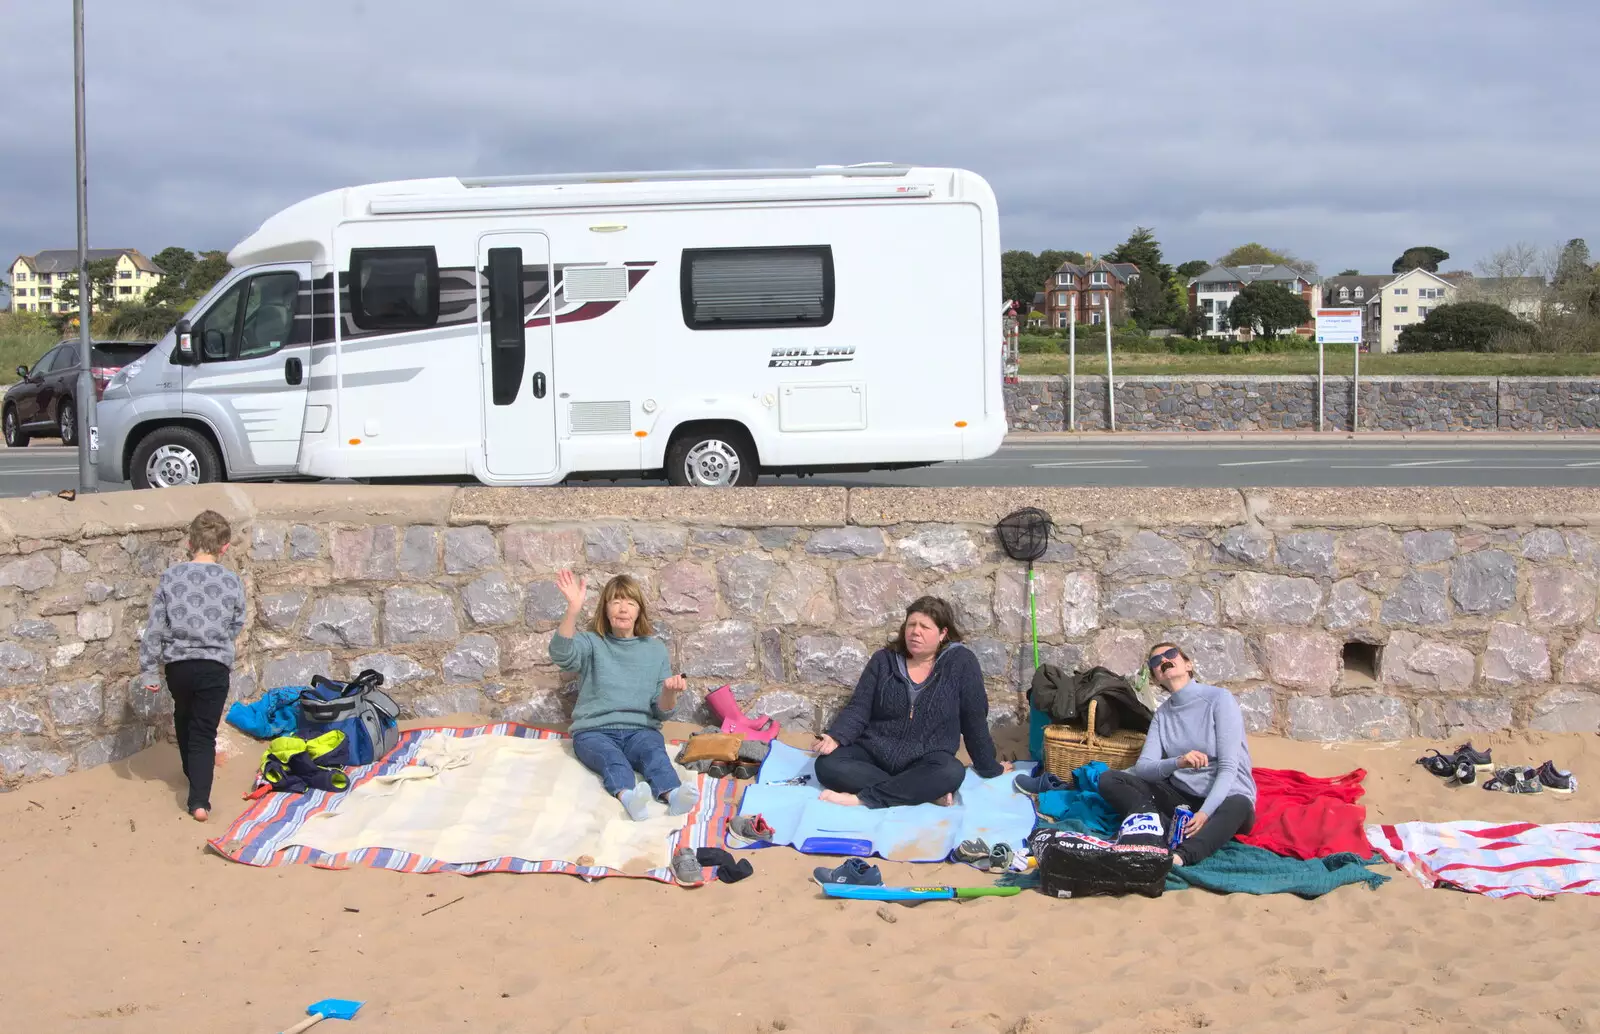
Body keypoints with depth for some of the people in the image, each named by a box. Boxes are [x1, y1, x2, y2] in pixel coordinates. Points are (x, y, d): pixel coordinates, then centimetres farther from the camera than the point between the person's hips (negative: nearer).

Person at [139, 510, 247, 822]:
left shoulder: (170, 577, -6)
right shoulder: (232, 582, -7)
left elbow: (154, 628, -6)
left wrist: (148, 670, 2)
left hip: (177, 664, 2)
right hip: (215, 666, -2)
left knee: (184, 719, 28)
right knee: (204, 732, 4)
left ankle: (193, 771, 48)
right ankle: (199, 801, -8)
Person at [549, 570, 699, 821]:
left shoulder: (655, 648, 13)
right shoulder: (591, 642, 8)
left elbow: (662, 712, 10)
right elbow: (561, 653, -18)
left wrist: (669, 692, -14)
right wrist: (573, 609, -30)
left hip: (640, 730, 2)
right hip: (594, 730, -1)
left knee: (654, 751, -32)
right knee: (611, 757, -35)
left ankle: (672, 794, -62)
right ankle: (627, 796, -66)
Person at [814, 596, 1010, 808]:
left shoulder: (961, 663, -6)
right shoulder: (884, 660, 1)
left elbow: (975, 720, -1)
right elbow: (858, 709, 0)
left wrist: (988, 766, 5)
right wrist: (835, 737, -19)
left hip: (925, 761, -2)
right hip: (873, 752, 3)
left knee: (952, 773, -36)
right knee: (827, 764, -27)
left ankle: (863, 798, -33)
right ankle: (927, 792, -27)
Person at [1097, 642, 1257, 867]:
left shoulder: (1219, 699, -8)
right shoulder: (1162, 714, 7)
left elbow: (1228, 767, -16)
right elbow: (1143, 767, -6)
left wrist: (1205, 813, -32)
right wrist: (1177, 763, -29)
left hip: (1223, 796, -5)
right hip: (1180, 796, 5)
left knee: (1238, 806, -40)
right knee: (1109, 780, -14)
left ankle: (1180, 856, -61)